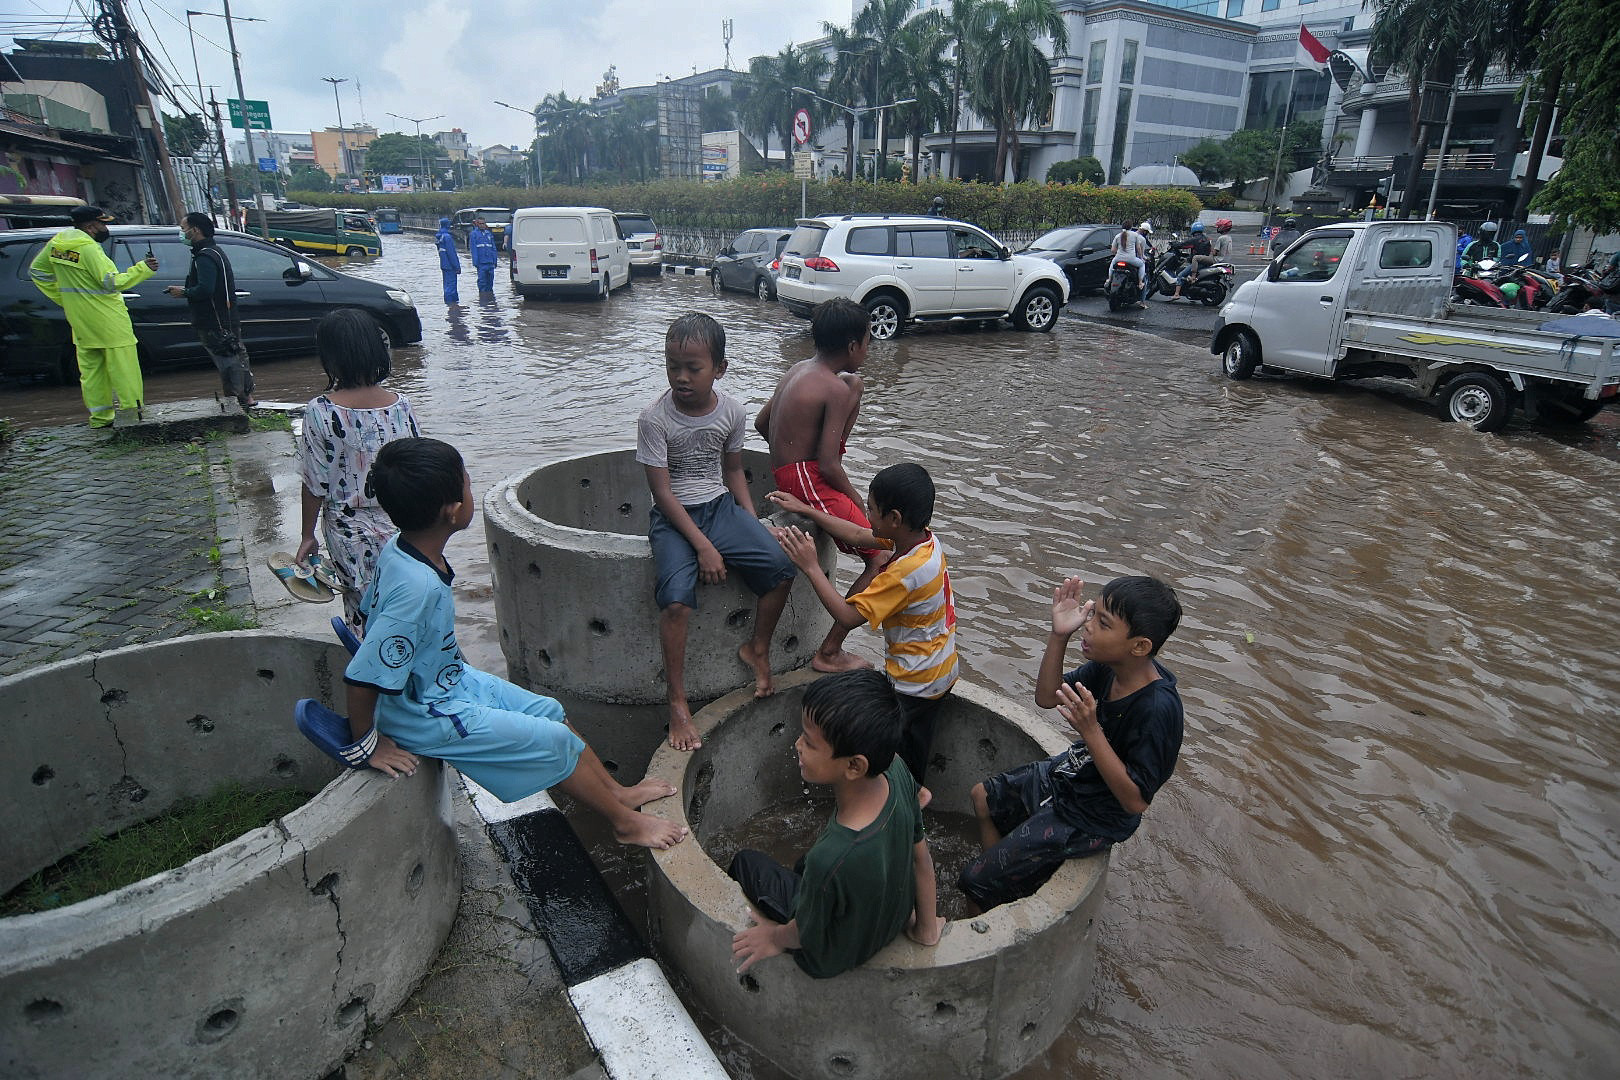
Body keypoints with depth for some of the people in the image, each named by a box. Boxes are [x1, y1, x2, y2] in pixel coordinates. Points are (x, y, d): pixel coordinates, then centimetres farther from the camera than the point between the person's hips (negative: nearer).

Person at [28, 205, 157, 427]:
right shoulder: (88, 248, -18)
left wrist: (65, 299, 20)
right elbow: (112, 283, -22)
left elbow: (36, 270, 19)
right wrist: (143, 268, -18)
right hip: (107, 321, -9)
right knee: (123, 368, -3)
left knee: (90, 369, 13)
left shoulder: (57, 243, 9)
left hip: (81, 322, 9)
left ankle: (100, 416, 19)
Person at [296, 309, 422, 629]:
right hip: (400, 528, 2)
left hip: (351, 537, -2)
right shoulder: (400, 405, -9)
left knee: (362, 615, 15)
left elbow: (316, 485, -11)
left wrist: (308, 536, 3)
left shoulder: (321, 412, -16)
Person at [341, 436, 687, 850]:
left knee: (549, 711, 14)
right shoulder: (419, 588, -36)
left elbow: (368, 608, 9)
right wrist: (369, 745, -17)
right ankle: (626, 822, 18)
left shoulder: (397, 548, -8)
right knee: (554, 741, -2)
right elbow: (360, 678, -31)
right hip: (429, 717, -9)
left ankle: (616, 791, 30)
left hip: (451, 678, 9)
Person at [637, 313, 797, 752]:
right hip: (674, 516, -4)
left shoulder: (732, 411, -1)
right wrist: (703, 546, -19)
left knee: (780, 567, -17)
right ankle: (678, 703, -12)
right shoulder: (654, 418, -13)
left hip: (720, 506, 4)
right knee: (677, 599, -28)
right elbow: (662, 491, -14)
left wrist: (752, 525, 3)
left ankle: (757, 648, 10)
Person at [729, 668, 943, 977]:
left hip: (833, 958, -5)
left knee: (746, 862, 19)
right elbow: (921, 855, -10)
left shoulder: (830, 860, -46)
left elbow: (805, 935, -23)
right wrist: (927, 928, 7)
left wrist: (776, 937, -1)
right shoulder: (896, 772, -28)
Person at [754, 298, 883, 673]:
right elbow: (828, 466, -20)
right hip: (809, 481, -10)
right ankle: (829, 653, -3)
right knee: (881, 559, -9)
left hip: (784, 470, 10)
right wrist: (858, 502, -6)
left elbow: (761, 423, 17)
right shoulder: (835, 389, -17)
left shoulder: (798, 369, 8)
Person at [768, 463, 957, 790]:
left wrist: (811, 567, -23)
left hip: (916, 684, -9)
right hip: (938, 670, 9)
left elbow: (848, 616, -27)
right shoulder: (924, 539, -7)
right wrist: (805, 509, 7)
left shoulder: (906, 572, -33)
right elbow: (858, 536, 6)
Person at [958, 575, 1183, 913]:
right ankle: (1000, 870, 42)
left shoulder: (1158, 710, -35)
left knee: (974, 883, 0)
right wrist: (1058, 635, -17)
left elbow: (1136, 800, -30)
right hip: (1065, 775, 8)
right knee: (981, 797, 26)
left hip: (1087, 821, -8)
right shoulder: (1109, 666, -14)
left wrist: (1091, 731, -39)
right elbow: (1046, 698, -2)